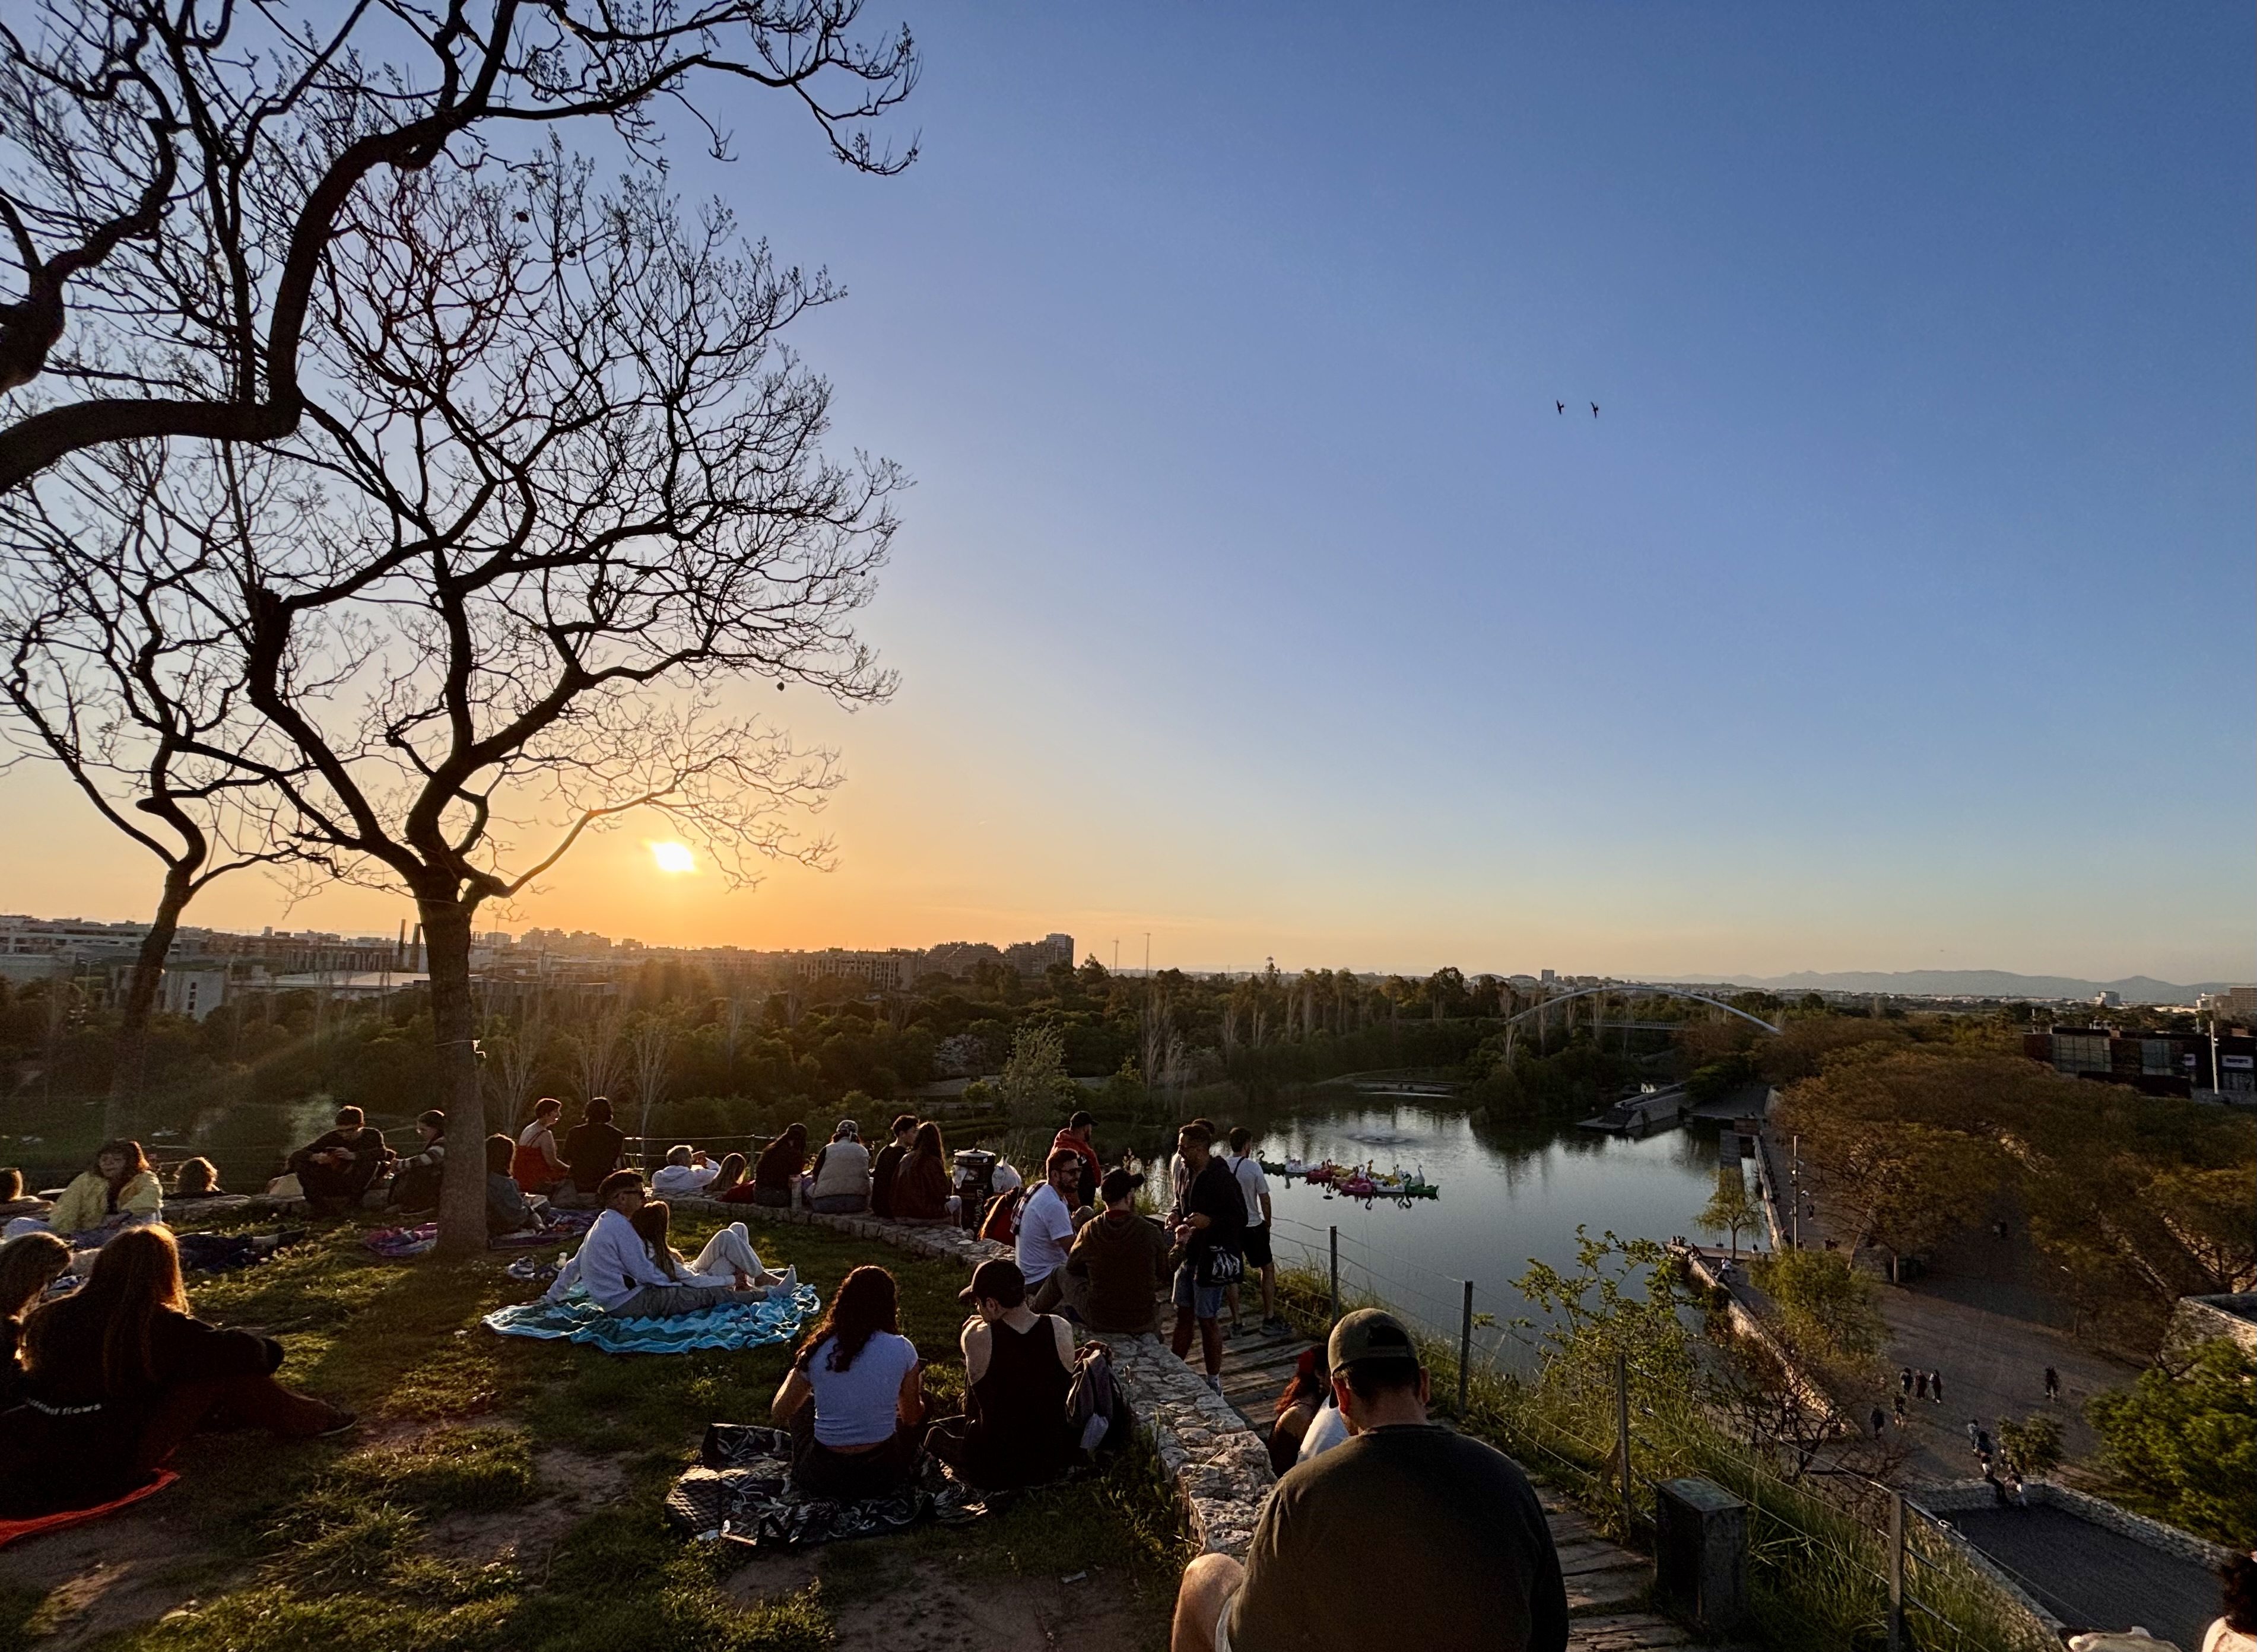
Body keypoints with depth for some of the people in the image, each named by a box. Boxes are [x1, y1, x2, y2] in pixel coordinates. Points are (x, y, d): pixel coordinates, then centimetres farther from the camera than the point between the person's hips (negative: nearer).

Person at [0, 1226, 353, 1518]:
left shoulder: (52, 1316, -1)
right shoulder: (154, 1325, -20)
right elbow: (240, 1351, -17)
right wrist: (269, 1349, 6)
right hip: (114, 1464, -7)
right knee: (223, 1372, -3)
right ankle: (301, 1420, 13)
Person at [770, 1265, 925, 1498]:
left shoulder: (817, 1350, -9)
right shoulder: (901, 1350, -12)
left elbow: (779, 1414, 3)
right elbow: (912, 1418, 2)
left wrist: (793, 1374, 21)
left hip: (821, 1480, 1)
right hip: (884, 1476, -1)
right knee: (921, 1399, 26)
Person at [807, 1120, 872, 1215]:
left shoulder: (828, 1149, 6)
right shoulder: (864, 1151, 12)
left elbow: (815, 1176, 11)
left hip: (826, 1204, 0)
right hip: (858, 1204, 0)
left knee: (809, 1180, 27)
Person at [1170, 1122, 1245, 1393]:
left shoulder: (1222, 1178, -20)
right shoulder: (1189, 1173, 7)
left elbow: (1240, 1218, -18)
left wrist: (1208, 1222, -30)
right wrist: (1184, 1224, 5)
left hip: (1211, 1257, -8)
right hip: (1189, 1254, 8)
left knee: (1207, 1320, 3)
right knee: (1184, 1315, 16)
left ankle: (1214, 1382, 17)